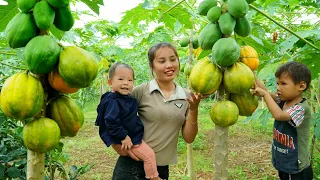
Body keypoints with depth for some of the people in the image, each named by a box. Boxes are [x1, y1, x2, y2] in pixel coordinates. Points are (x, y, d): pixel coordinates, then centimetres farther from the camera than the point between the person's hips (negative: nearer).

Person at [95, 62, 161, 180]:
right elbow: (111, 121, -30)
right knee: (149, 155, -10)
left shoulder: (127, 99, 5)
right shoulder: (112, 101, -24)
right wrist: (123, 137, -26)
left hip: (134, 135, 10)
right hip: (127, 139, -10)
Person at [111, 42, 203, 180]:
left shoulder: (187, 96, -2)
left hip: (163, 169, 3)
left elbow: (188, 138, -2)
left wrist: (193, 109, -14)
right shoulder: (141, 91, -11)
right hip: (133, 166, -3)